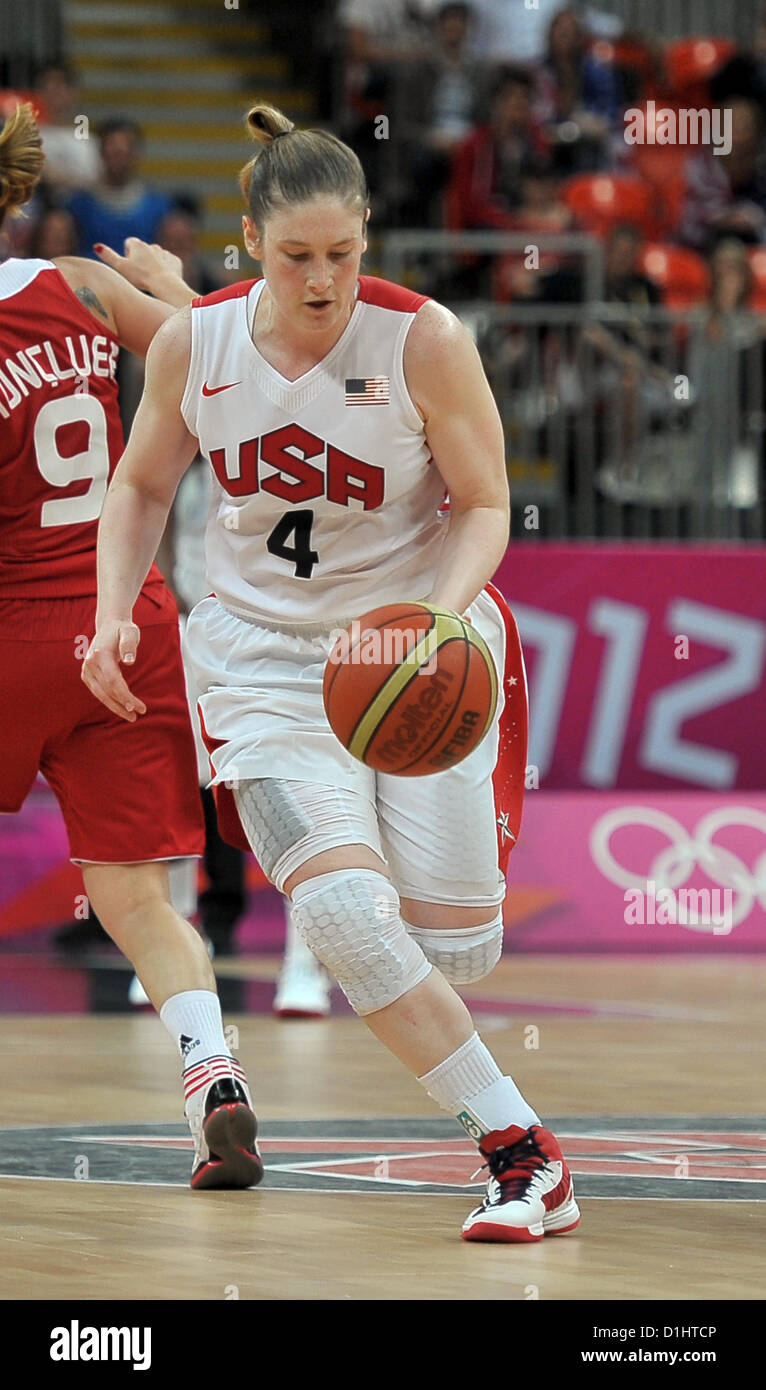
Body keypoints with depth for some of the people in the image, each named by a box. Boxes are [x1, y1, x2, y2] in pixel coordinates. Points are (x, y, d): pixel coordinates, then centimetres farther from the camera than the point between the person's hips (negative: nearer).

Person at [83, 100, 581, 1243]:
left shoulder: (423, 339, -15)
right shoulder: (195, 343, -6)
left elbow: (484, 507, -8)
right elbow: (143, 485, 10)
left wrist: (437, 615, -26)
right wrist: (114, 616, -4)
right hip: (266, 655, 1)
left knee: (454, 944, -5)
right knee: (346, 911, -23)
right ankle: (522, 1153, -14)